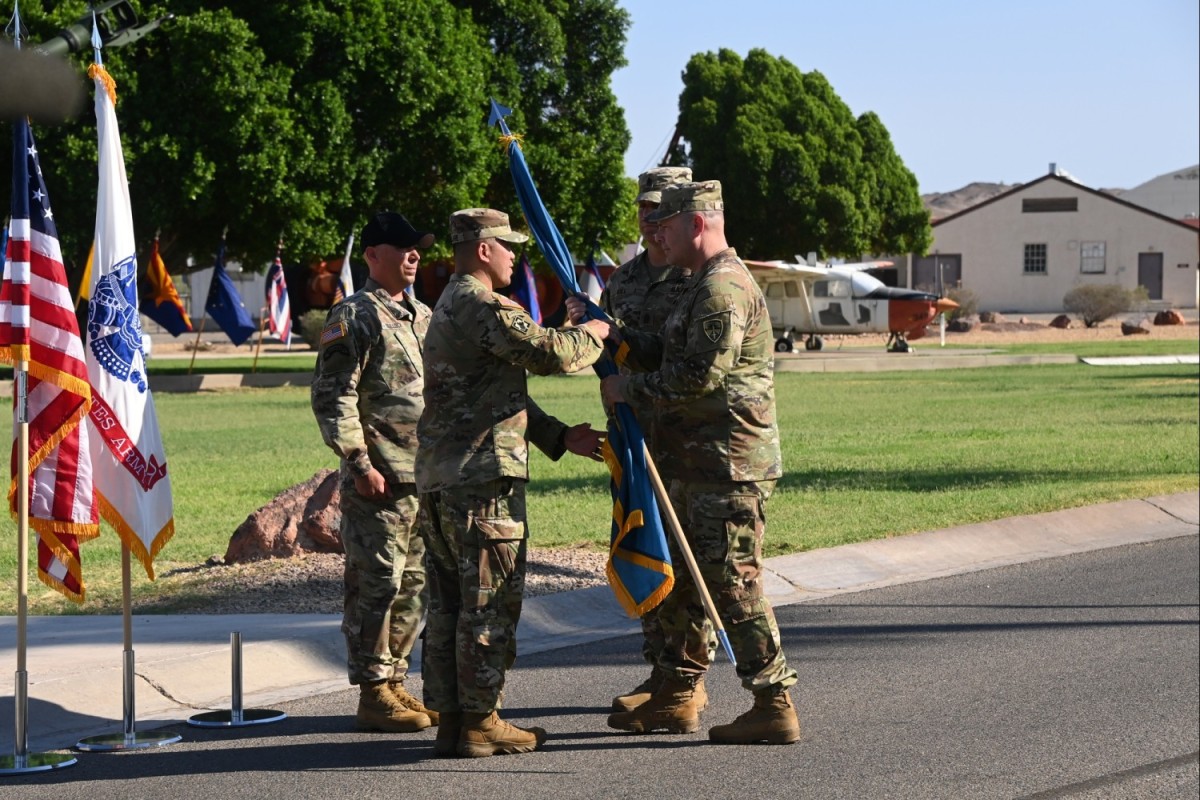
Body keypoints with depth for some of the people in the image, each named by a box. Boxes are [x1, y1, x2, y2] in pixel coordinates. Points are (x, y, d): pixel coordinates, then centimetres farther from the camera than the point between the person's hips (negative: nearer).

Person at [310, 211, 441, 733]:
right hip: (379, 478, -8)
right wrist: (360, 463, -17)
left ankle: (394, 682, 20)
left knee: (413, 584, 11)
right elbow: (332, 397, -12)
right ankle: (372, 695, 0)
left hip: (426, 474, 8)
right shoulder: (354, 317, -7)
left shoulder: (423, 316, 18)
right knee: (377, 584, -5)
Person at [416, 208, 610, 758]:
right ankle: (480, 723, -2)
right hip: (481, 481, -10)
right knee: (490, 604, -5)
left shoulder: (448, 309, 22)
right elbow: (551, 354, -21)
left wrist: (560, 438, 18)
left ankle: (450, 718, 14)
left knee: (449, 604, 11)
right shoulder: (484, 308, -12)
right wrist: (594, 335, 0)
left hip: (437, 478, 10)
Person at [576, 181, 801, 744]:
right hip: (699, 465, 11)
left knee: (733, 583, -8)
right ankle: (676, 697, 24)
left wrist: (630, 393, -12)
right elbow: (669, 357, 21)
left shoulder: (724, 288, -16)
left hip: (731, 466, -11)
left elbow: (698, 376, -22)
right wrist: (614, 334, 8)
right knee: (678, 577, 16)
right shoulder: (706, 285, 19)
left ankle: (774, 706, -3)